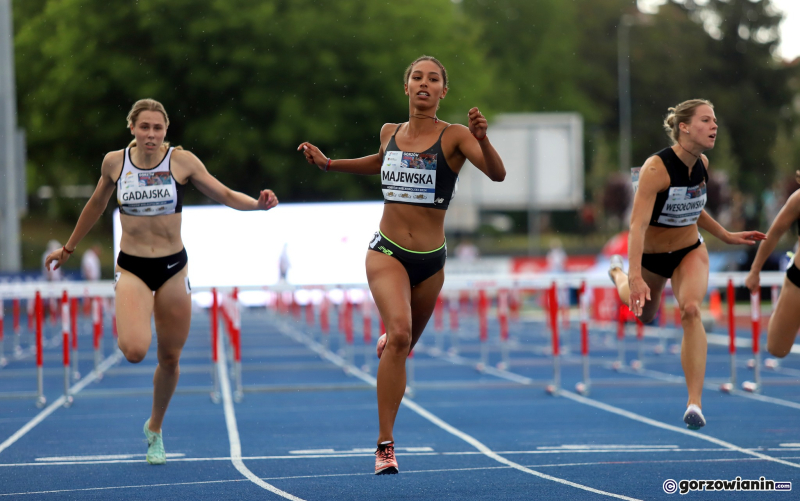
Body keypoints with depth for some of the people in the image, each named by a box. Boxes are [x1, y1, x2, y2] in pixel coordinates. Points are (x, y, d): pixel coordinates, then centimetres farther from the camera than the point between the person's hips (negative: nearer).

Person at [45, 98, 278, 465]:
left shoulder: (182, 161, -5)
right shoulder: (115, 162, -1)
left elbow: (225, 195, -1)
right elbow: (96, 204, 16)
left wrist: (258, 203, -21)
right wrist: (68, 248, 26)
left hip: (173, 268, 1)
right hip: (132, 269, -1)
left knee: (170, 358, 9)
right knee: (134, 351, -25)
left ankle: (155, 428, 33)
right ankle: (126, 333, 13)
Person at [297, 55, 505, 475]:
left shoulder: (454, 136, -8)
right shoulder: (390, 132, 3)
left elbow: (497, 174, -22)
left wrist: (482, 139, -39)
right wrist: (328, 164, 19)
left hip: (430, 260, 0)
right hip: (387, 251, 0)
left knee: (404, 344, 19)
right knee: (399, 333, -25)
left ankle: (387, 342, 61)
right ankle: (385, 445, -23)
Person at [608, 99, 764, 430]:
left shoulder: (702, 164, -9)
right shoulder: (656, 168, -31)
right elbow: (638, 223, -37)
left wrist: (726, 236, 11)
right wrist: (634, 277, -46)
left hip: (690, 251, 3)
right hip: (651, 255, -3)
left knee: (691, 309, -25)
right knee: (645, 314, 23)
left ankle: (695, 403, -26)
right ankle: (618, 272, 60)